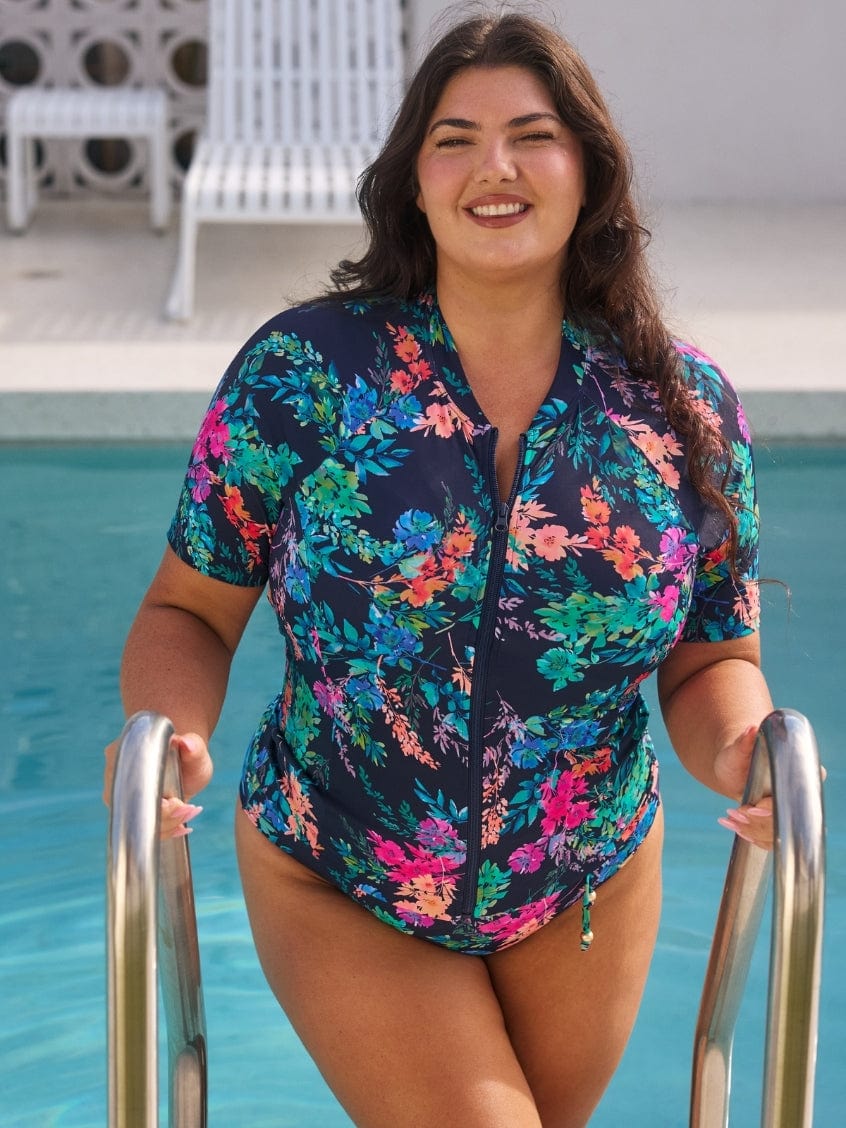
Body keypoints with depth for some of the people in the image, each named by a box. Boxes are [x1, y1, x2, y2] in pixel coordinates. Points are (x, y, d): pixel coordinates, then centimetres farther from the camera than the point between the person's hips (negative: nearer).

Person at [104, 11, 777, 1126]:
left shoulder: (683, 404, -8)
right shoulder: (301, 372, -14)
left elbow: (714, 660, -3)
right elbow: (190, 612, -9)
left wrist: (737, 750, -25)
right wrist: (171, 737, -30)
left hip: (587, 896, 3)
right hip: (339, 896, -3)